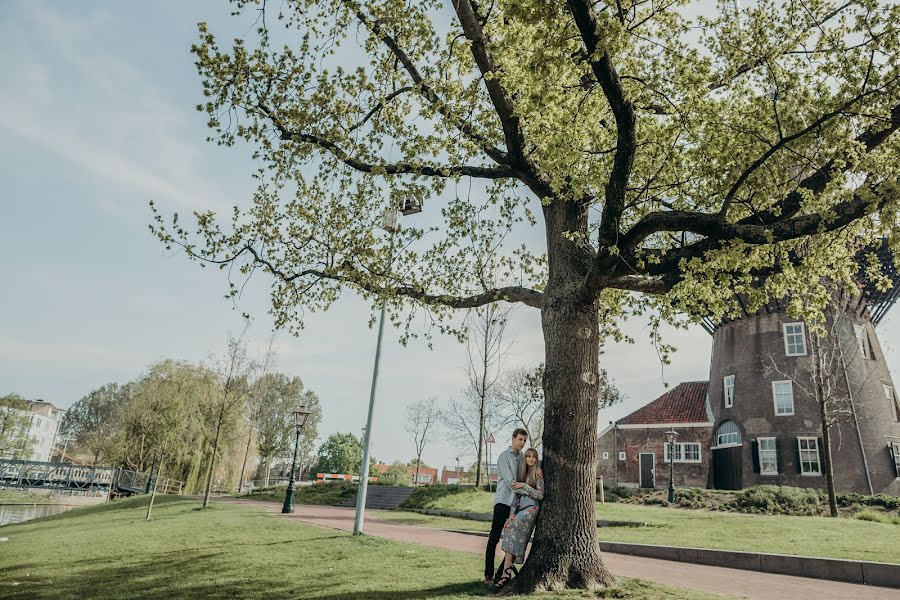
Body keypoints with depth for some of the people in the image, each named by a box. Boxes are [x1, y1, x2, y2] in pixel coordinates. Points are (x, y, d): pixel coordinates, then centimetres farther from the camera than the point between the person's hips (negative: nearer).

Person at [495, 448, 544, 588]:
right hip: (520, 509, 7)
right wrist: (513, 512, 5)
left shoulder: (538, 473, -1)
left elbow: (540, 495, -7)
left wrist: (524, 486, -14)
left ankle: (507, 571, -24)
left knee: (511, 528, -23)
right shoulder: (522, 473, 18)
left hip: (531, 508, -7)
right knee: (517, 539, -8)